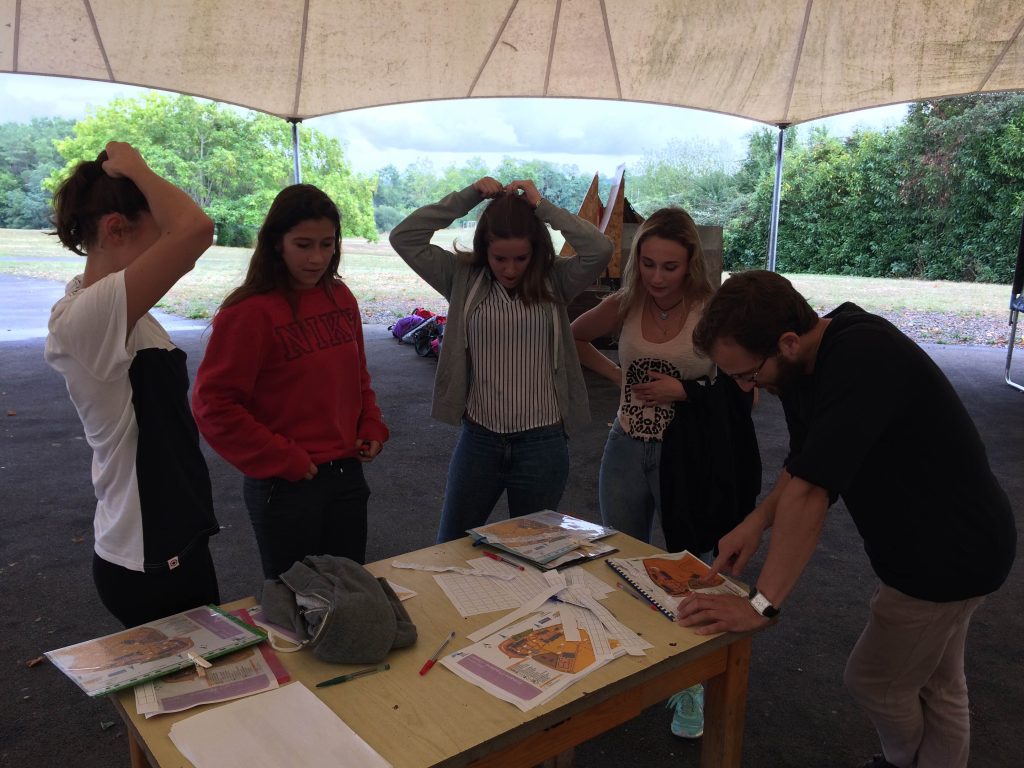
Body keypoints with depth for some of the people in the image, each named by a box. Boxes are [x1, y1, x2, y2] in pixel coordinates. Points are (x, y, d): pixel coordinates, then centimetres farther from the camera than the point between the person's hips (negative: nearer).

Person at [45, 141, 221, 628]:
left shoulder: (119, 313, 3)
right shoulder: (83, 319, -26)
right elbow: (194, 228, -34)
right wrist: (131, 167, -19)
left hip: (172, 542, 9)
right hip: (149, 565, -9)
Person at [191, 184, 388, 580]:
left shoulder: (341, 297, 4)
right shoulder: (250, 312, -16)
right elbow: (214, 405, -15)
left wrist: (372, 427, 2)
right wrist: (281, 459, -15)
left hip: (347, 471, 6)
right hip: (287, 486, -6)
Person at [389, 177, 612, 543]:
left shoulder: (554, 282, -3)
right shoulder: (463, 278, -1)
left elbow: (600, 249, -19)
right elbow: (403, 238, -7)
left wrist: (540, 205, -13)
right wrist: (468, 196, -10)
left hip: (542, 442, -1)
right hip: (478, 439, 1)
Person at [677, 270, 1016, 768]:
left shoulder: (861, 360, -34)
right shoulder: (805, 364, -5)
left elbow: (812, 488, -39)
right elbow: (803, 464, 5)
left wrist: (761, 605, -36)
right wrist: (757, 521, -11)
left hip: (950, 553, -8)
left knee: (874, 680, 11)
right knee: (936, 685, 23)